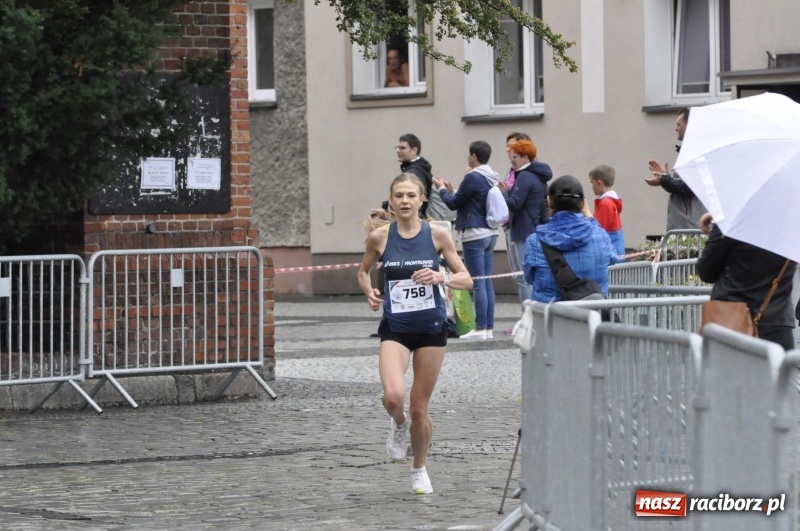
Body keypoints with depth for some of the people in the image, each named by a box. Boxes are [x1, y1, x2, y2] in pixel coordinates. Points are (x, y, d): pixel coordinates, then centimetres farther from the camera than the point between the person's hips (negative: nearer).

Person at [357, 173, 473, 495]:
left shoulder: (437, 235, -4)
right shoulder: (380, 237, -3)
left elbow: (466, 280, 0)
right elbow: (363, 271, 16)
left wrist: (441, 277, -20)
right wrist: (369, 292, -5)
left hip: (431, 327, 0)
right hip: (395, 328, 0)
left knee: (419, 408, 7)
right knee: (393, 396, -25)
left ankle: (419, 470, 32)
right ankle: (398, 425, 12)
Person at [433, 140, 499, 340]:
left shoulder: (473, 178, -14)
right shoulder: (492, 179, 11)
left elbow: (454, 203, -6)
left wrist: (441, 189, 12)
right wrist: (451, 191, 24)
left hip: (474, 234, -8)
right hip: (490, 233, 8)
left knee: (478, 283, -7)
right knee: (487, 282, 9)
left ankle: (480, 328, -8)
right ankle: (489, 327, 9)